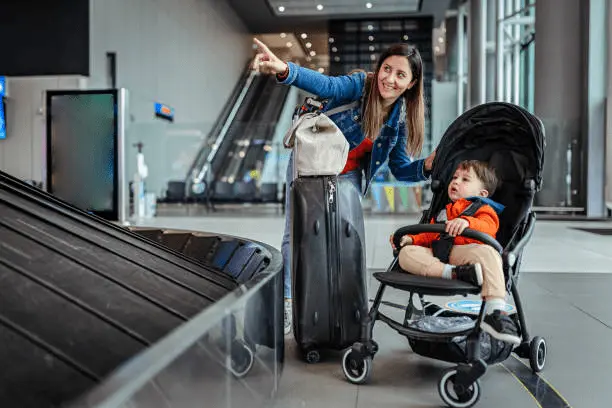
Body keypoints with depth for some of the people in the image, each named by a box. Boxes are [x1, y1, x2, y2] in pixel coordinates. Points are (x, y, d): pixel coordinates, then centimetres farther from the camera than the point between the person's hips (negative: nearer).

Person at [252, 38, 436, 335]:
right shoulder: (359, 86, -22)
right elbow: (324, 85, -42)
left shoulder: (401, 118, -9)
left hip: (347, 176, 3)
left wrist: (426, 166, -23)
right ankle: (287, 303, 15)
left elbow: (401, 168, -2)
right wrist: (284, 70, -61)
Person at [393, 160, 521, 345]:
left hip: (464, 252, -4)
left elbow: (487, 227, -5)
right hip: (435, 255, 5)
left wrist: (466, 222, -26)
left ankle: (495, 312, -42)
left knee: (487, 253, -37)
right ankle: (453, 273, -40)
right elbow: (428, 236, 36)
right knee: (406, 253, -22)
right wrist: (410, 239, 16)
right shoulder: (443, 212, 38)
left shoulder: (484, 209, 19)